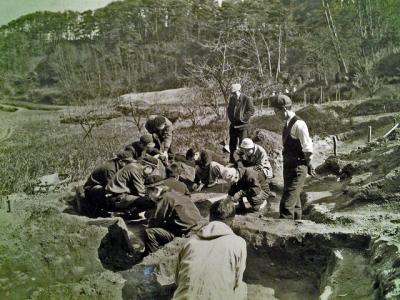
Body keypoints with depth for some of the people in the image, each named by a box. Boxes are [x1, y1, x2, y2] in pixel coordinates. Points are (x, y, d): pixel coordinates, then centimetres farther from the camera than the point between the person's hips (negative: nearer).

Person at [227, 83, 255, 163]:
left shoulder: (246, 99, -9)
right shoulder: (231, 99, 9)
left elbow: (251, 111, -10)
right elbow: (228, 110, 21)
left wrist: (243, 118, -15)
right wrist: (231, 118, 6)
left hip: (242, 125, -6)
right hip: (233, 125, 6)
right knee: (232, 143, 13)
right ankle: (232, 160, 26)